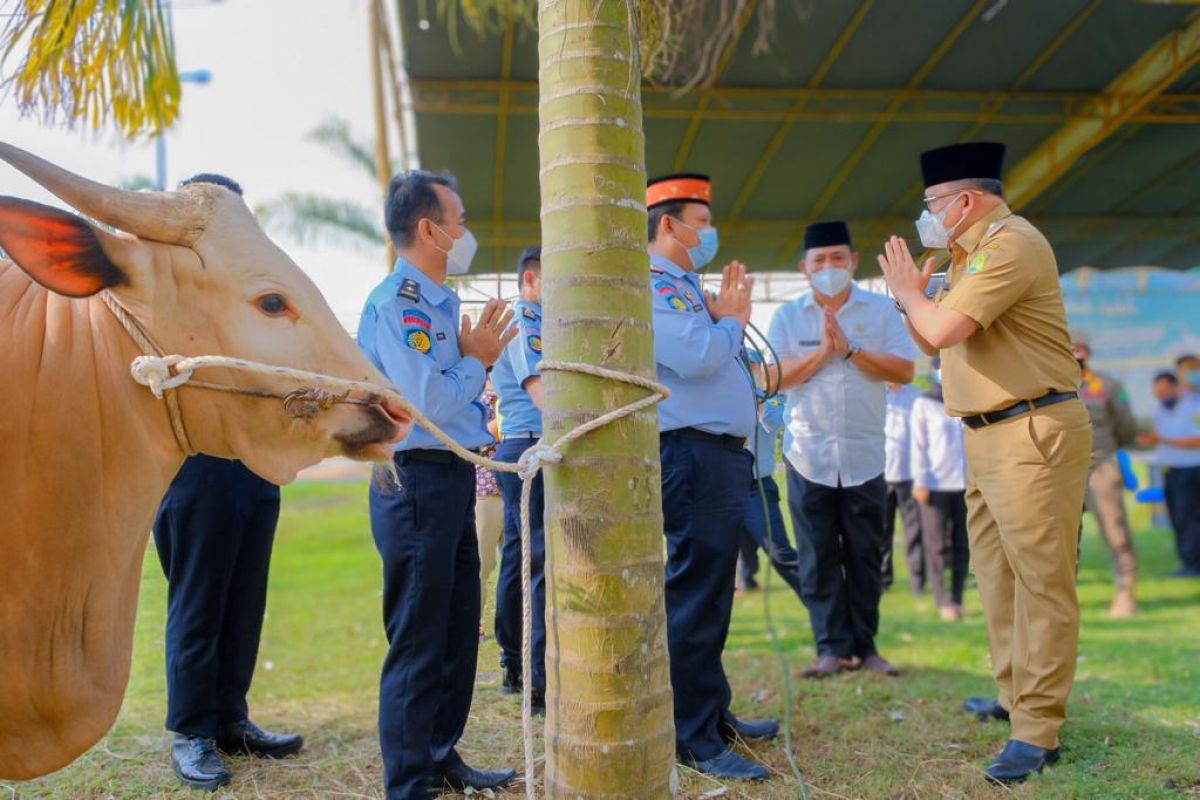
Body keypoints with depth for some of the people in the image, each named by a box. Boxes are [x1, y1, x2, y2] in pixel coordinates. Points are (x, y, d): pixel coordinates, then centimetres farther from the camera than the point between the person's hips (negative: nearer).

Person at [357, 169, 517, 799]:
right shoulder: (395, 303, -15)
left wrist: (478, 357, 3)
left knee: (458, 632, 18)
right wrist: (478, 361, -8)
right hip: (417, 481, -10)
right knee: (419, 640, 0)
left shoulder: (439, 302, 14)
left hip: (451, 477, 10)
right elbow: (426, 403, -22)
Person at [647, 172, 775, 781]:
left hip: (717, 452, 11)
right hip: (691, 454, -11)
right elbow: (695, 357, -24)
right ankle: (694, 738, 0)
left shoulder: (683, 285, 20)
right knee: (696, 594, -7)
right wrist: (732, 321, -5)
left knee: (711, 590, 17)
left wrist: (727, 317, 7)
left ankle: (714, 712, 29)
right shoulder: (653, 284, -10)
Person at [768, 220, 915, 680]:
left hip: (864, 455, 0)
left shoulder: (881, 311, 3)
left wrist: (849, 349, -13)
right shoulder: (788, 316, 5)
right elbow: (778, 377, -5)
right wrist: (822, 351, -14)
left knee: (866, 555, 5)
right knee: (818, 556, 1)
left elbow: (903, 371, -6)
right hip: (809, 454, 0)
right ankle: (832, 647, 8)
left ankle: (864, 646, 15)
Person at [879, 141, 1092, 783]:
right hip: (988, 435, 10)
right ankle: (1015, 695, 29)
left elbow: (943, 332, -22)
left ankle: (1037, 730, -2)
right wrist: (910, 296, 11)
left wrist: (909, 291, -4)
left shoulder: (1011, 243, -14)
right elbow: (933, 340, 22)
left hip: (1033, 434, -10)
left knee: (1041, 579, -6)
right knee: (997, 574, 16)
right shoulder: (972, 253, 17)